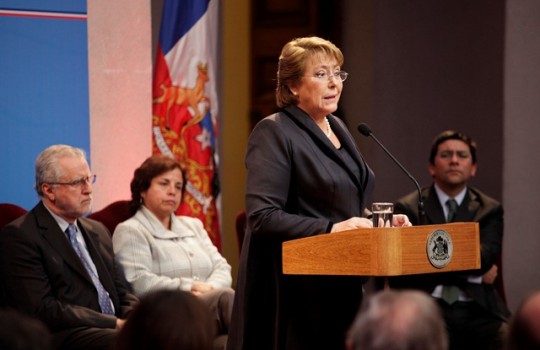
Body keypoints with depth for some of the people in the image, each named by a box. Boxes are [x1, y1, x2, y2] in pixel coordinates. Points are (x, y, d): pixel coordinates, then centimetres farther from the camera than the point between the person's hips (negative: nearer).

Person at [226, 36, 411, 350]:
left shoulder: (337, 127, 15)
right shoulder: (274, 133, -10)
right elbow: (262, 217, -19)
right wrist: (330, 229, -23)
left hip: (343, 286, 8)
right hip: (298, 289, -8)